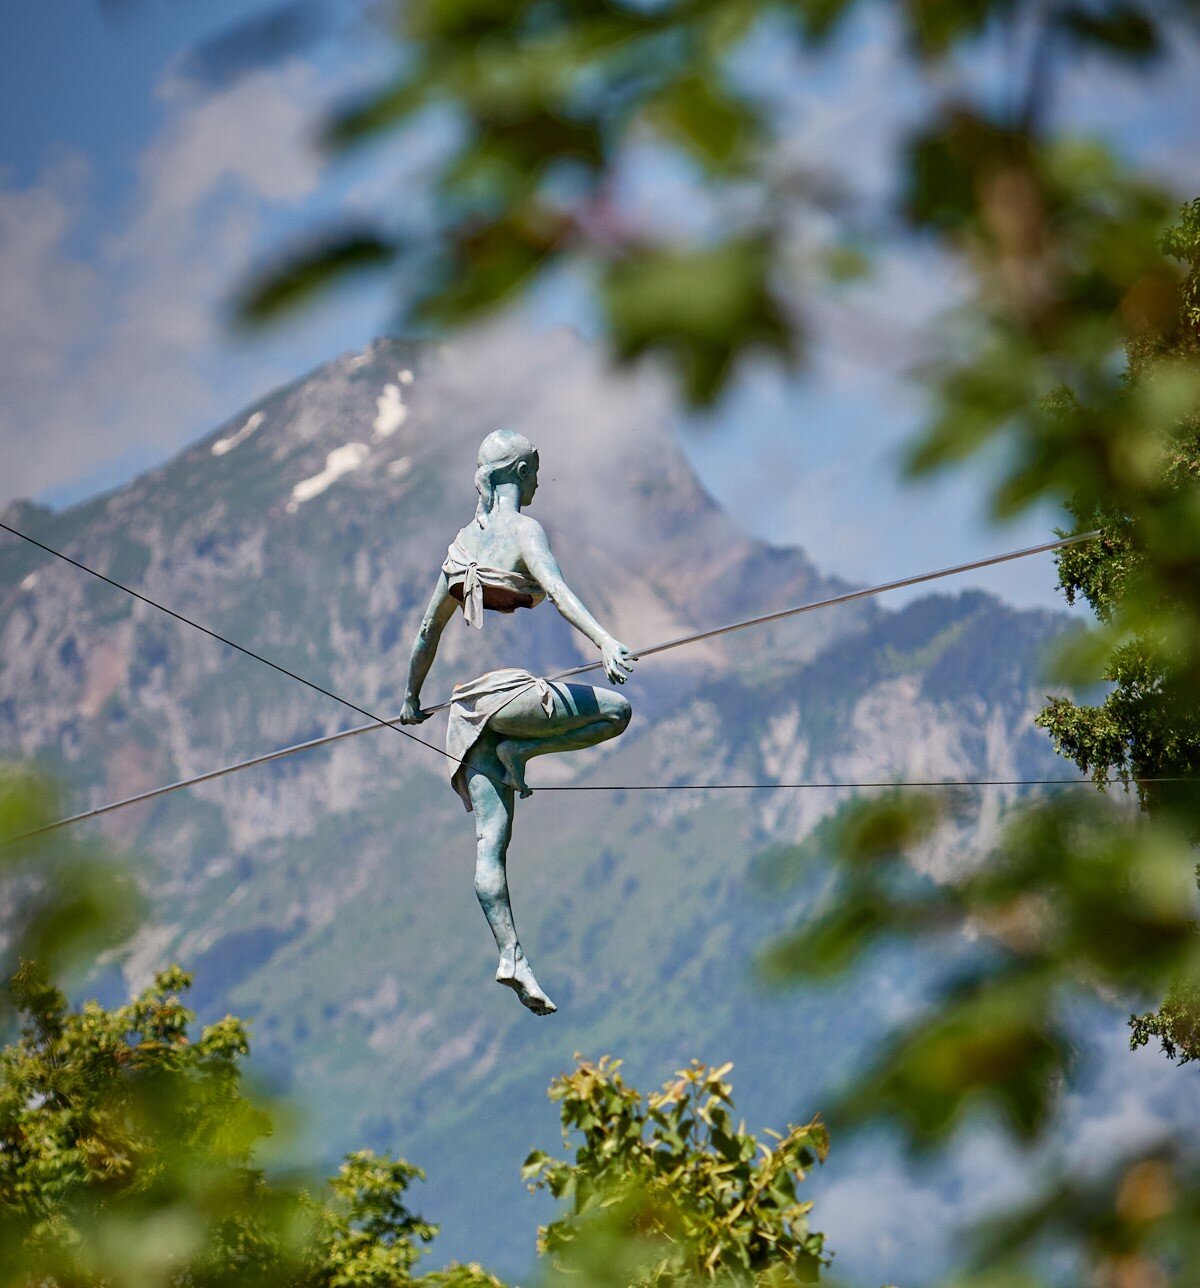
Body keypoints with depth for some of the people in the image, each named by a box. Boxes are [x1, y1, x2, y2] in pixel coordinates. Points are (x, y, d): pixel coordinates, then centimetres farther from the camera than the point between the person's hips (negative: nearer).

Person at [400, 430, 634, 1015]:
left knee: (490, 845, 0)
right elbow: (557, 589, -23)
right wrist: (604, 640, -34)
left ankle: (511, 957, -8)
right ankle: (520, 748, -2)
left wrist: (411, 699, 36)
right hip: (513, 688, -7)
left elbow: (428, 628, 25)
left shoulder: (464, 540, 18)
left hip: (471, 699, 7)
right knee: (616, 710, 11)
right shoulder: (523, 530, -3)